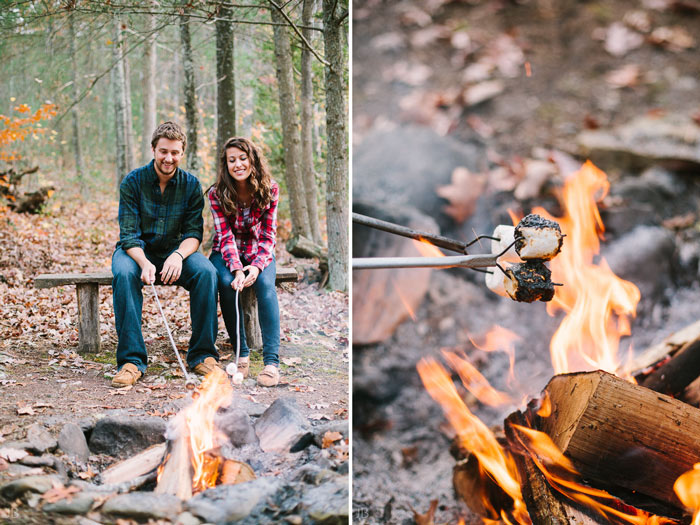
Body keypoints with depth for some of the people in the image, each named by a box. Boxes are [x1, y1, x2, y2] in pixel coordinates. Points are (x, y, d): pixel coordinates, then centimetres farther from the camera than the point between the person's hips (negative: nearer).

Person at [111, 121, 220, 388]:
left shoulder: (191, 185, -3)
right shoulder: (132, 182, -10)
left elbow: (194, 232, -7)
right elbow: (129, 234, -15)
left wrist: (178, 255, -30)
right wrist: (144, 263, -35)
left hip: (176, 249, 2)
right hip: (137, 250, -1)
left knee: (206, 271, -29)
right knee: (124, 273, -36)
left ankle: (202, 354, -19)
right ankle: (131, 360, -32)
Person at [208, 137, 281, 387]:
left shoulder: (269, 190, -12)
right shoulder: (217, 194, -13)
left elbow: (268, 236, -12)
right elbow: (225, 237, -18)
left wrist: (257, 266, -31)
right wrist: (237, 270, -35)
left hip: (257, 253, 0)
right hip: (226, 253, 0)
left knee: (265, 283, -32)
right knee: (226, 283, -33)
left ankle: (272, 361, -35)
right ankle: (241, 355, -22)